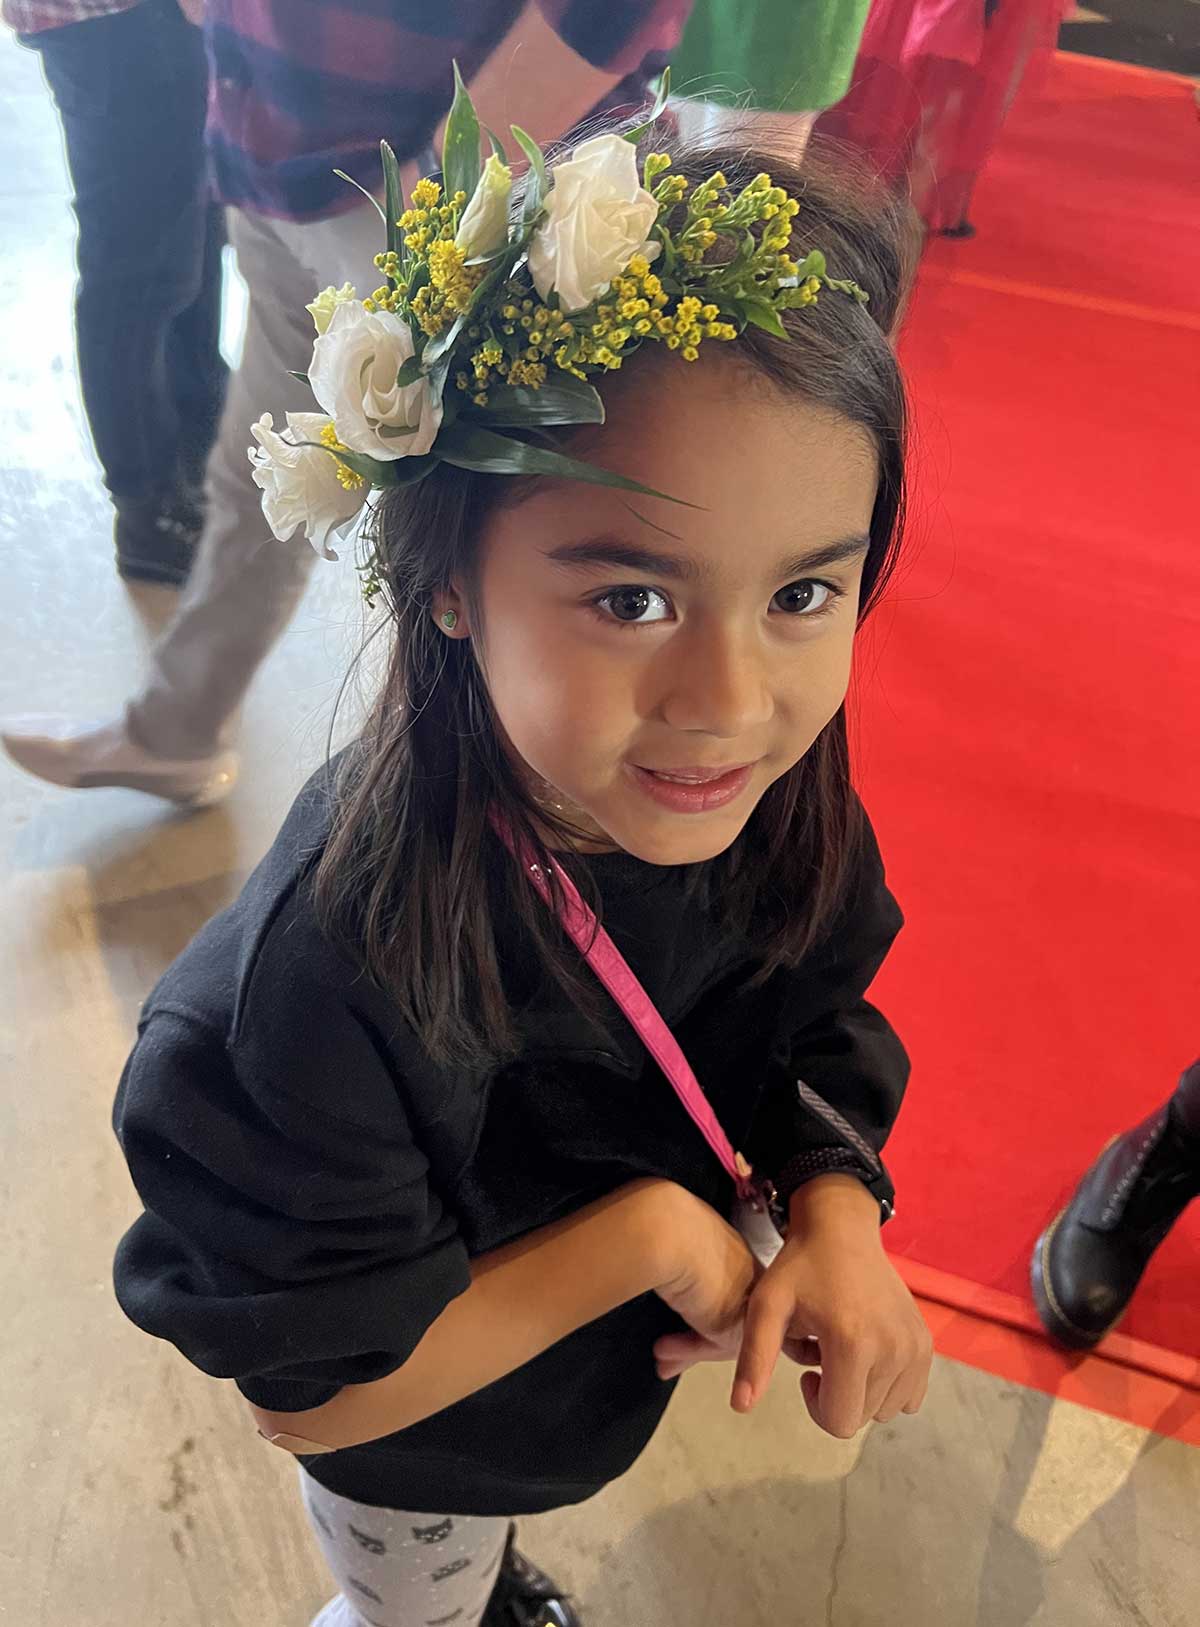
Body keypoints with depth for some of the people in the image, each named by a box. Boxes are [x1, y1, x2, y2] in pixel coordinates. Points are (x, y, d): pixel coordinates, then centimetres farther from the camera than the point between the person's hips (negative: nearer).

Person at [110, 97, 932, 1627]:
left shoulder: (764, 801, -25)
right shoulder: (333, 973, -43)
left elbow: (814, 1027, -7)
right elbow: (310, 1391, -30)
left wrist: (839, 1216, -26)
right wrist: (643, 1230, -32)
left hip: (619, 1362, 5)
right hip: (412, 1456, -5)